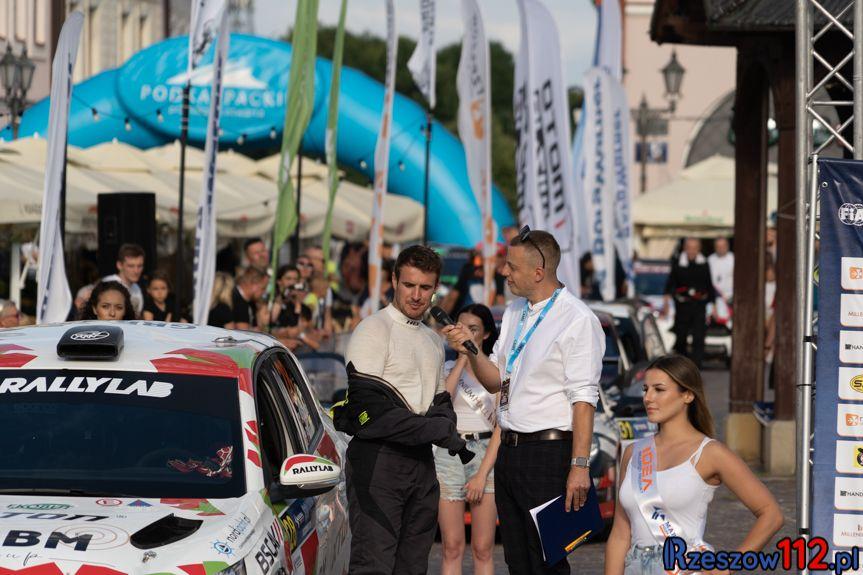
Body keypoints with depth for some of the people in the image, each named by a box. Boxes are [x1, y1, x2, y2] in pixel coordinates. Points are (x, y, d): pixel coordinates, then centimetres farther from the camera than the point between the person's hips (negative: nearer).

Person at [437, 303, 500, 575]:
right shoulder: (446, 368, 10)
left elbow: (501, 427, -1)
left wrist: (482, 474, -10)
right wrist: (462, 360, -11)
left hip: (486, 454, -1)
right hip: (449, 454, 1)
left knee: (483, 550, -1)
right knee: (452, 548, -1)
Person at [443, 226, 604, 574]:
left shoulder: (577, 320, -11)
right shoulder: (514, 312, 14)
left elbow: (583, 398, -15)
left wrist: (580, 466, -20)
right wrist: (471, 349, 0)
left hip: (548, 452, -8)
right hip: (508, 450, 8)